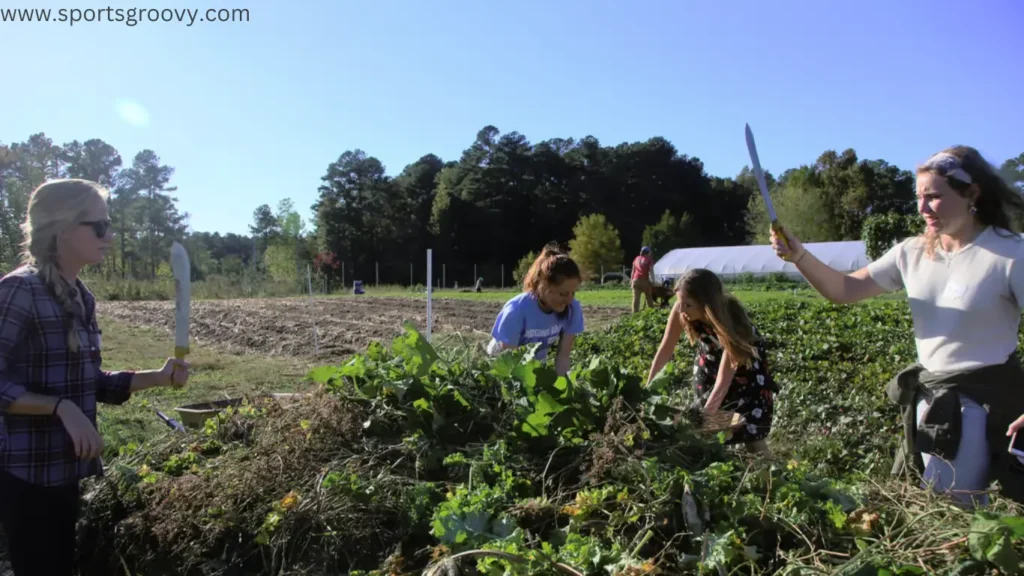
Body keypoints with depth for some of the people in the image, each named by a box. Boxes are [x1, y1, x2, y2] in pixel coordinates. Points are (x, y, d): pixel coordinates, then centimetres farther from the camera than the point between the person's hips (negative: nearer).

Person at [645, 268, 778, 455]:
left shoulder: (731, 319, -39)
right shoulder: (681, 310, -30)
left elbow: (725, 376, -39)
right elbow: (666, 347, -18)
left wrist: (704, 416, -46)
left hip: (747, 365, -4)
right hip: (710, 361, 4)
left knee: (752, 436, -5)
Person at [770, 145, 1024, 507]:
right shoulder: (913, 253, 0)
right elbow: (845, 290, 1)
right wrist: (800, 257, -16)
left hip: (984, 400, -6)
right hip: (929, 396, 6)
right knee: (933, 498, 19)